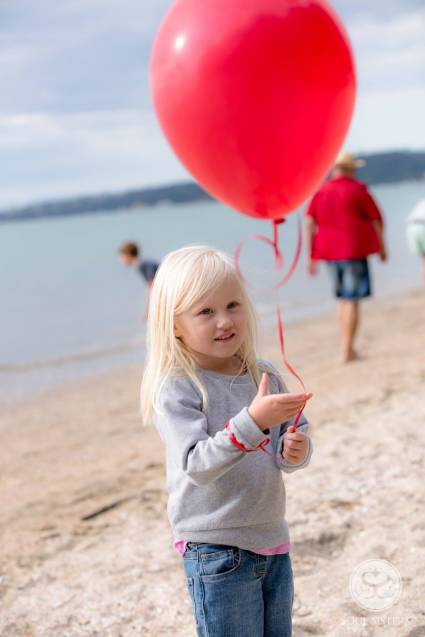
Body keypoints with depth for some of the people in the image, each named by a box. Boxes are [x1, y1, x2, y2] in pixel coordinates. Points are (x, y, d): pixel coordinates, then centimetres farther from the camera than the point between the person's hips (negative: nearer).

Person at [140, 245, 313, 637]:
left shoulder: (265, 376, 2)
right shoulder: (175, 388, -16)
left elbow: (289, 445, 9)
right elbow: (197, 466, -26)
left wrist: (295, 450, -15)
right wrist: (253, 421, -38)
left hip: (273, 540, 6)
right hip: (216, 552, -6)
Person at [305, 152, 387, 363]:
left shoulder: (321, 192, 8)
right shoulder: (357, 190, -4)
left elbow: (309, 224, 3)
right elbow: (376, 220, 0)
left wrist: (310, 256, 6)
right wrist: (382, 247, 13)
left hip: (330, 252, 5)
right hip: (354, 250, -5)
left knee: (343, 299, 19)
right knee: (352, 301, -3)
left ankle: (347, 347, 20)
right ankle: (347, 350, -5)